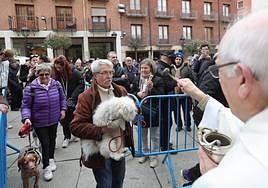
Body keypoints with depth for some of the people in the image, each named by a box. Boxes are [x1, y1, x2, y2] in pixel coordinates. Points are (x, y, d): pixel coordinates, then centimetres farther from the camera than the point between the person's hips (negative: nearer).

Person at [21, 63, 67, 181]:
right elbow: (25, 106, -11)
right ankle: (46, 167, 23)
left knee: (52, 139, 21)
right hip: (39, 122, -4)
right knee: (45, 143, 2)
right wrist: (26, 118, -24)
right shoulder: (31, 88, -16)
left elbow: (62, 98, 9)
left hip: (54, 119, 4)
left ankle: (51, 159, 46)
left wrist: (63, 109, 2)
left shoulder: (56, 84, -6)